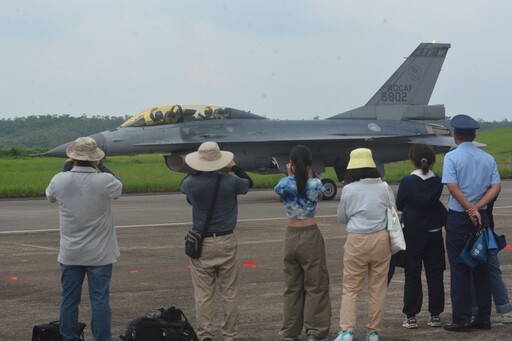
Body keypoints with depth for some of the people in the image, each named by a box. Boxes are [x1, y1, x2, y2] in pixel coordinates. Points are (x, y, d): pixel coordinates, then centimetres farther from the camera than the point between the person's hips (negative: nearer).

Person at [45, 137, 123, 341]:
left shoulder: (60, 180, -10)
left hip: (70, 254, 2)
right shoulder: (105, 181, -16)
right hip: (99, 254, -2)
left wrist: (66, 168, 19)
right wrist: (102, 167, 16)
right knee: (100, 300, 3)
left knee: (69, 300, 11)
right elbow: (119, 188, 8)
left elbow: (50, 195, 14)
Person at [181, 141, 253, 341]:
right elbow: (249, 183, 14)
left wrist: (199, 170, 22)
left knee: (203, 294, 4)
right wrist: (234, 167, 23)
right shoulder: (230, 182, -10)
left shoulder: (191, 184, -9)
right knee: (229, 293, 7)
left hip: (201, 243, 0)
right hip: (226, 242, 0)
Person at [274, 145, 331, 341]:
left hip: (291, 236, 3)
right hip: (310, 235, -2)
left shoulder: (284, 184, -6)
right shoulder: (315, 184, -10)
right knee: (315, 285, 6)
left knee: (293, 286, 12)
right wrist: (309, 174, 11)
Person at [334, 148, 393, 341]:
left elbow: (341, 218, 7)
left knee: (350, 288, 4)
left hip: (357, 240, -2)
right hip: (381, 238, 2)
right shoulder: (384, 188, 0)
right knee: (377, 288, 9)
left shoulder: (349, 190, -4)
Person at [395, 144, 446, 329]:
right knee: (435, 274, 8)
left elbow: (399, 205, -1)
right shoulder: (438, 182, -5)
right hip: (434, 232, 2)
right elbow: (442, 206, 6)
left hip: (412, 232, -2)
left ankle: (411, 317, 3)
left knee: (412, 274, 3)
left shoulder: (407, 182, -12)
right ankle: (435, 315, 10)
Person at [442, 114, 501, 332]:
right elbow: (496, 187, -3)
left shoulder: (452, 157, -7)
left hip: (458, 218, -4)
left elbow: (452, 187, -18)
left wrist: (470, 209, -14)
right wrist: (477, 207, -10)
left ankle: (461, 320, 0)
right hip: (481, 217, 4)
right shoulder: (487, 158, 6)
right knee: (482, 268, 10)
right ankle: (483, 319, 12)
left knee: (459, 270, 0)